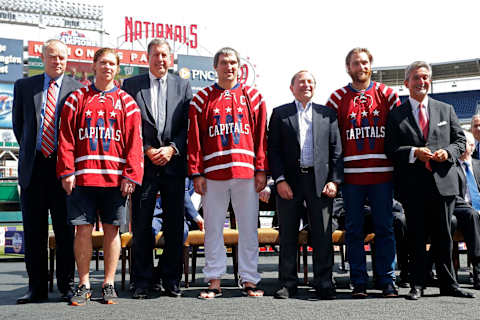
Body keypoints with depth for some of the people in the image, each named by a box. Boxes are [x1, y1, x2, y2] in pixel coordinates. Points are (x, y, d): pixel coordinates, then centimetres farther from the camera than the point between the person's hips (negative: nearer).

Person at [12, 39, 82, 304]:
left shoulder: (78, 89, 4)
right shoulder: (24, 86, 11)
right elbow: (18, 123, 19)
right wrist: (29, 150, 15)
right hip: (33, 166, 2)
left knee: (65, 229, 1)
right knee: (33, 231, 5)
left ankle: (67, 286, 11)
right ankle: (37, 287, 14)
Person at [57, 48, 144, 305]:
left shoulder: (126, 102, 8)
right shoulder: (77, 98, 9)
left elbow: (134, 141, 3)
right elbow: (66, 138, 5)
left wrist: (130, 175, -6)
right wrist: (67, 172, -4)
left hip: (115, 177, 0)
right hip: (82, 176, 0)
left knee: (111, 230, 4)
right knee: (83, 229, 1)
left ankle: (109, 284, 15)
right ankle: (84, 285, 13)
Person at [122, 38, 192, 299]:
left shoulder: (183, 86, 11)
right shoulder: (131, 85, 8)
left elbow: (190, 125, 5)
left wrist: (172, 149, -8)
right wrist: (147, 150, -7)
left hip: (174, 163, 1)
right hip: (143, 164, -1)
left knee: (174, 225, 5)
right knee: (141, 225, 2)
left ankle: (172, 280, 15)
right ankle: (142, 282, 11)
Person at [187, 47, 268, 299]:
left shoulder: (252, 96, 10)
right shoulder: (202, 99, 8)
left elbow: (261, 135, 6)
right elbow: (194, 138, 5)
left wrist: (261, 169, -1)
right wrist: (196, 173, -2)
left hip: (246, 172, 0)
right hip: (213, 173, 0)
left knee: (248, 227, 4)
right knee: (213, 228, 4)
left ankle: (249, 280, 13)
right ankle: (214, 281, 13)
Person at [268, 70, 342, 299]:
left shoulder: (327, 114, 12)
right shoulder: (280, 114, 8)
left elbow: (336, 149, 8)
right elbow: (273, 150, 3)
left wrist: (334, 180, -3)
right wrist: (280, 180, -7)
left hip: (319, 181, 1)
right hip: (289, 181, 0)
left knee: (323, 235, 1)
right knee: (288, 235, 4)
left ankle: (323, 283, 10)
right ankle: (287, 283, 13)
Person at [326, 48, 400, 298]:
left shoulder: (386, 94, 8)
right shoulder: (338, 98, 6)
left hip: (382, 172, 0)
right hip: (351, 173, 0)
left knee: (384, 228, 4)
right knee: (354, 230, 4)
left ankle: (387, 279, 13)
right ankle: (359, 281, 13)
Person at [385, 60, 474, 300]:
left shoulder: (446, 110, 13)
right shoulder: (396, 115, 5)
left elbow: (460, 140, 13)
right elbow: (390, 149, 0)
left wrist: (448, 152, -7)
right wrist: (414, 152, -15)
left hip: (443, 182, 2)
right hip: (413, 186, -2)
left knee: (443, 237, 8)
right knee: (416, 237, 4)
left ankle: (448, 284, 19)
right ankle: (417, 285, 14)